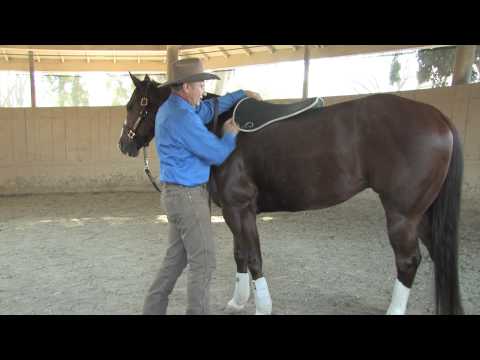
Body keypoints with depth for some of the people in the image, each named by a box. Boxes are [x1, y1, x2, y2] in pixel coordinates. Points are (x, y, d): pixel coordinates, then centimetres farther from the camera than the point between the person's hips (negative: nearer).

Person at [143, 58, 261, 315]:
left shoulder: (172, 108, 11)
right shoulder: (183, 118, -20)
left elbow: (210, 108, 22)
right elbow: (218, 154, -16)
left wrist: (242, 94, 23)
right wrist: (231, 134, 3)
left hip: (179, 194, 10)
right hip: (188, 196, -10)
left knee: (176, 257, 18)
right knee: (203, 261, 1)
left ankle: (153, 308, 28)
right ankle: (198, 311, 13)